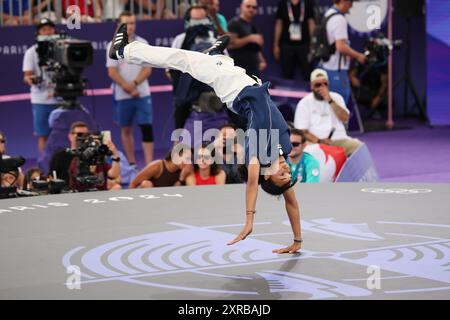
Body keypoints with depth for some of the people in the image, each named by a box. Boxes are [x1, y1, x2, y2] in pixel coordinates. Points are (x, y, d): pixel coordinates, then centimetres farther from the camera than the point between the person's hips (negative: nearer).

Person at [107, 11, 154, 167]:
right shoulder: (113, 46, 1)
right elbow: (112, 72, -4)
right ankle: (131, 164, 17)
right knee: (126, 129, 8)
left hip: (142, 93, 0)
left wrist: (134, 84, -15)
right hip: (122, 95, 0)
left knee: (147, 127, -7)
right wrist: (127, 87, -14)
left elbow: (147, 69, -1)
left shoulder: (142, 43, 4)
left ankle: (149, 164, -9)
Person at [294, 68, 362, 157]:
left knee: (357, 146, -26)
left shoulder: (336, 97, 14)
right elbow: (302, 131, -3)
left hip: (339, 140, 3)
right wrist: (319, 141, -20)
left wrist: (330, 100, -9)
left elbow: (345, 118, -1)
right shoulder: (304, 103, 5)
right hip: (315, 142, -3)